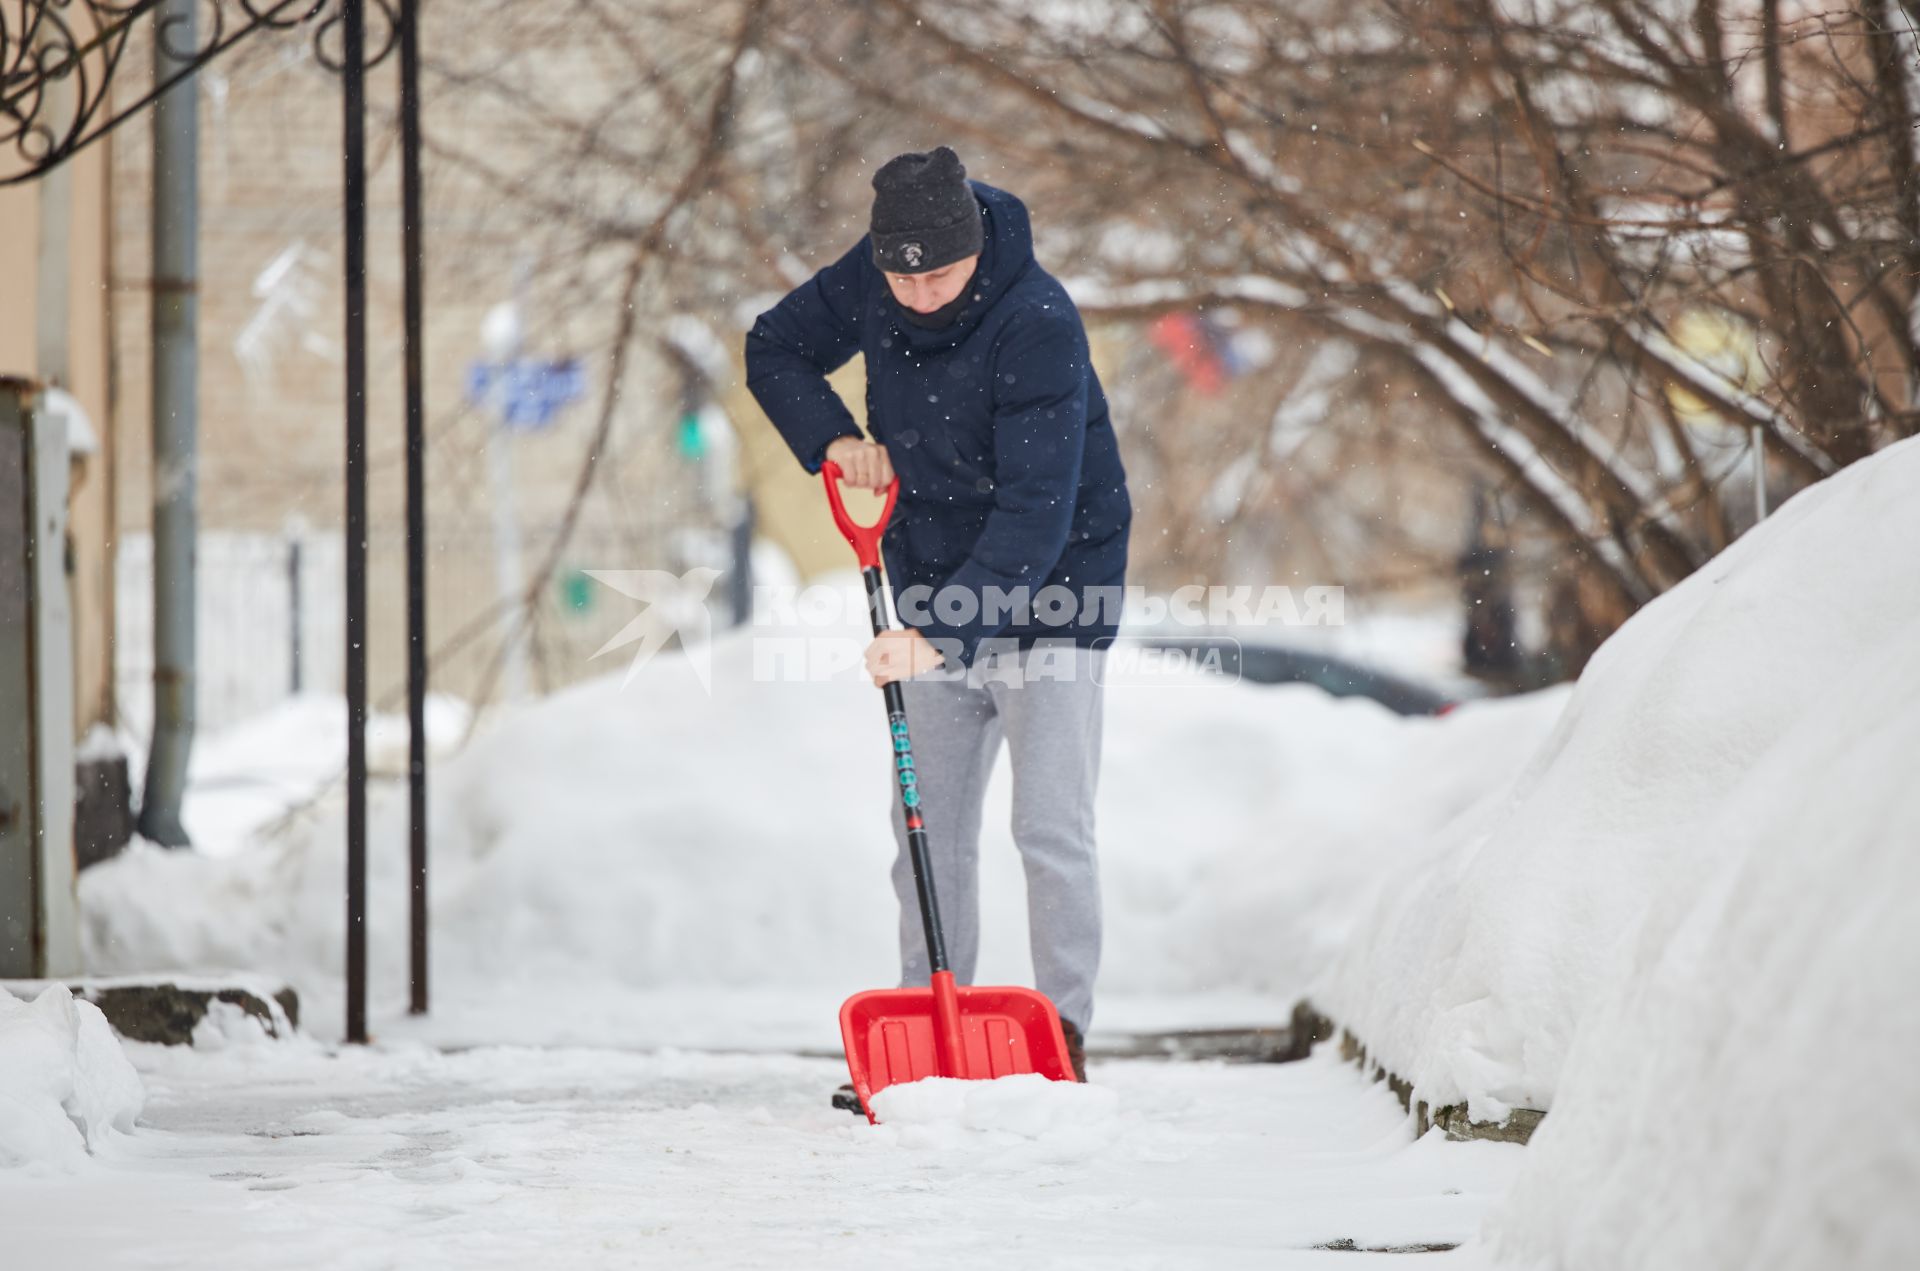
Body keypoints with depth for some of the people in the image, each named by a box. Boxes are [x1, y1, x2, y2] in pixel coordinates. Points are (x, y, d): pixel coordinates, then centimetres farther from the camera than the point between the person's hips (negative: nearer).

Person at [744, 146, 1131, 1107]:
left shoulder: (1039, 326, -29)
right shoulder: (869, 280, -9)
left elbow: (1034, 515, -33)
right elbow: (775, 349, 9)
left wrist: (940, 631, -41)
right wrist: (832, 436, -11)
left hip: (1048, 594, -6)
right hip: (939, 599, 6)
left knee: (1050, 828, -10)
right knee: (930, 828, 8)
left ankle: (1063, 1039, -3)